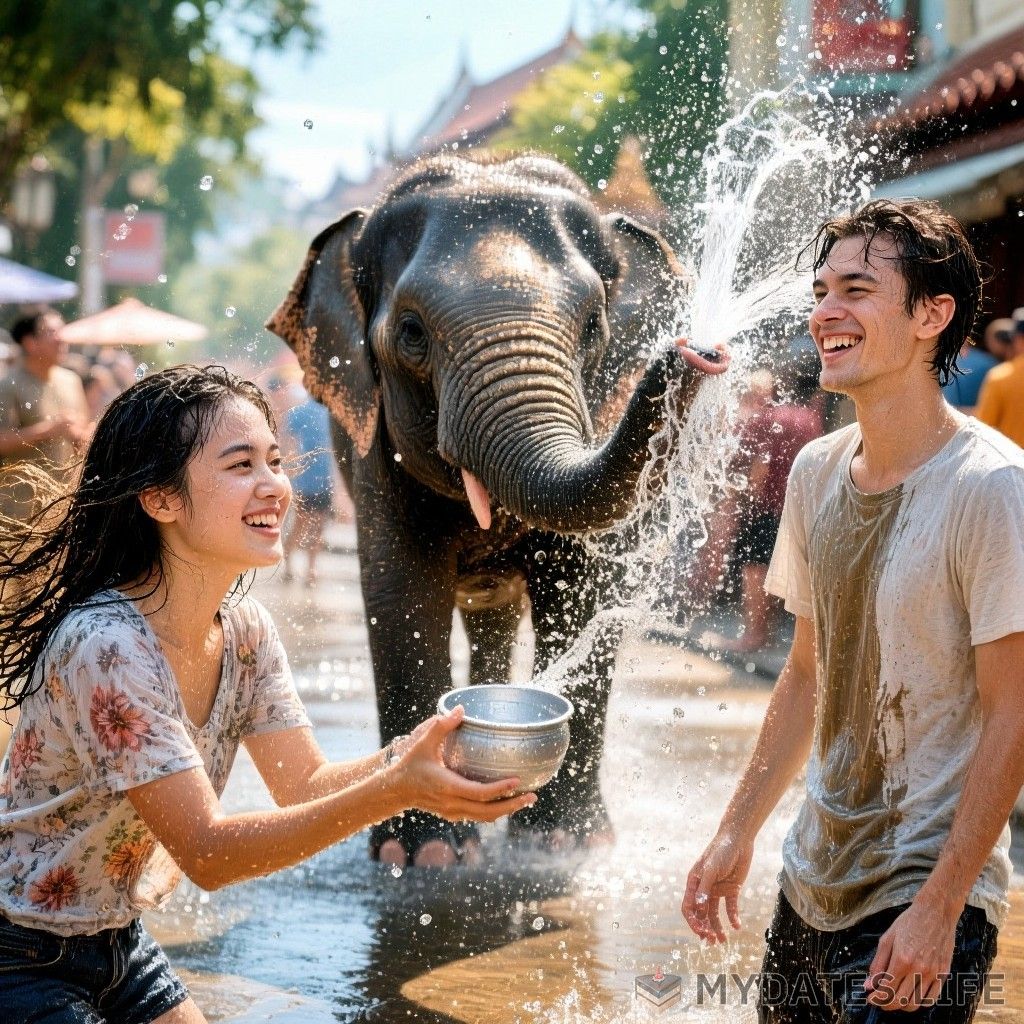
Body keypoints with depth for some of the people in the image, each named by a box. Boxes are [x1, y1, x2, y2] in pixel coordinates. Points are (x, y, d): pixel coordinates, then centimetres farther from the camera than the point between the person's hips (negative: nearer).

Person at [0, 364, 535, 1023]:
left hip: (117, 942, 7)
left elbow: (306, 784, -5)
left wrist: (411, 757, -24)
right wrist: (390, 793, -37)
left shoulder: (246, 630, -4)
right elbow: (207, 853, -28)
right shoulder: (107, 646, -29)